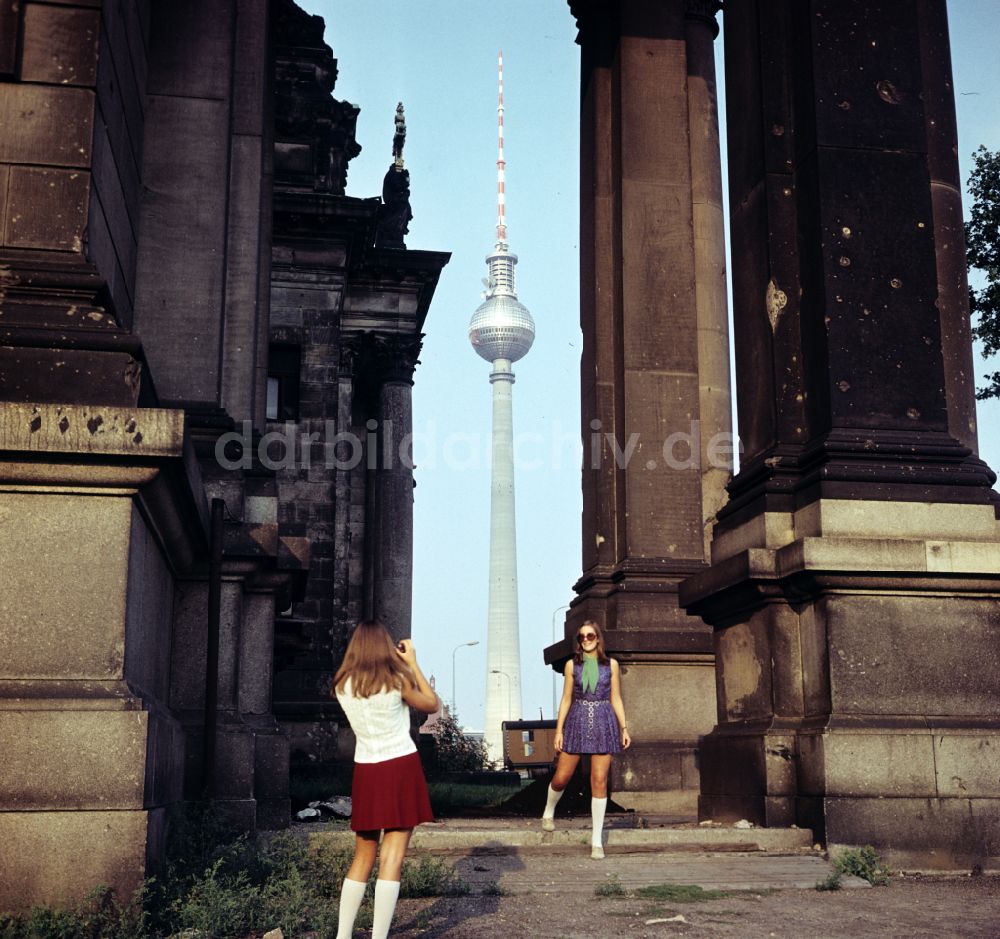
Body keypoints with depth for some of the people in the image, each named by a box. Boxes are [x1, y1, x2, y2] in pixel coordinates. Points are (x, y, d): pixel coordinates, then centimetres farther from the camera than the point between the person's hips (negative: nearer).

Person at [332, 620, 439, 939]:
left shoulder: (343, 685, 2)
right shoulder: (397, 680, -8)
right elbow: (431, 705, 7)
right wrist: (412, 663, 9)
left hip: (366, 771, 4)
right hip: (401, 767, -4)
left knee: (363, 857, 15)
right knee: (392, 857, -4)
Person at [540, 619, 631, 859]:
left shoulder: (611, 665, 7)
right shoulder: (572, 665, 7)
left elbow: (616, 699, 9)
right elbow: (566, 699, 7)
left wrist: (624, 728, 2)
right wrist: (559, 730, 2)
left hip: (604, 724, 0)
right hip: (577, 722, 0)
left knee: (599, 781, -3)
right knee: (561, 777, 1)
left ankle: (597, 840, 3)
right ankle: (549, 812, 34)